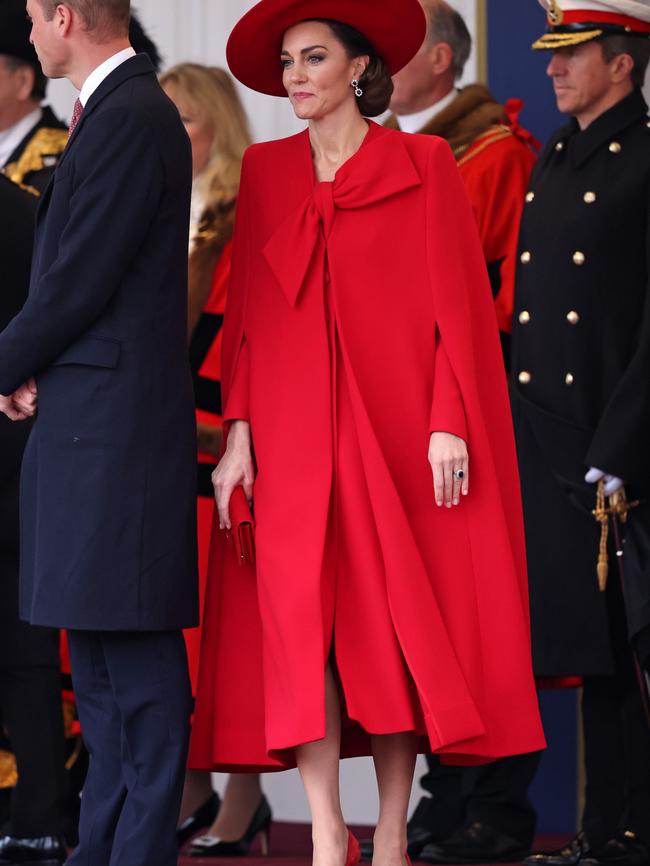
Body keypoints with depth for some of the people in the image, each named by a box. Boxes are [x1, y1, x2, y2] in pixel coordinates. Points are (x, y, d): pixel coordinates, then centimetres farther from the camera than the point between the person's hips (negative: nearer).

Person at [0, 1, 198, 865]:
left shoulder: (130, 119, -15)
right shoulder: (115, 112, 17)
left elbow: (81, 278, -18)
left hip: (114, 426, -11)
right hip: (89, 421, 11)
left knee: (135, 658, -8)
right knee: (99, 659, 14)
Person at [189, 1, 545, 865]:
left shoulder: (423, 166, 5)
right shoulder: (265, 171, 15)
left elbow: (456, 303, 0)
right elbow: (247, 310, 12)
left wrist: (449, 424, -9)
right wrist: (239, 428, 2)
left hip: (394, 427, -2)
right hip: (291, 433, 2)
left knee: (396, 618, -3)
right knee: (298, 611, -10)